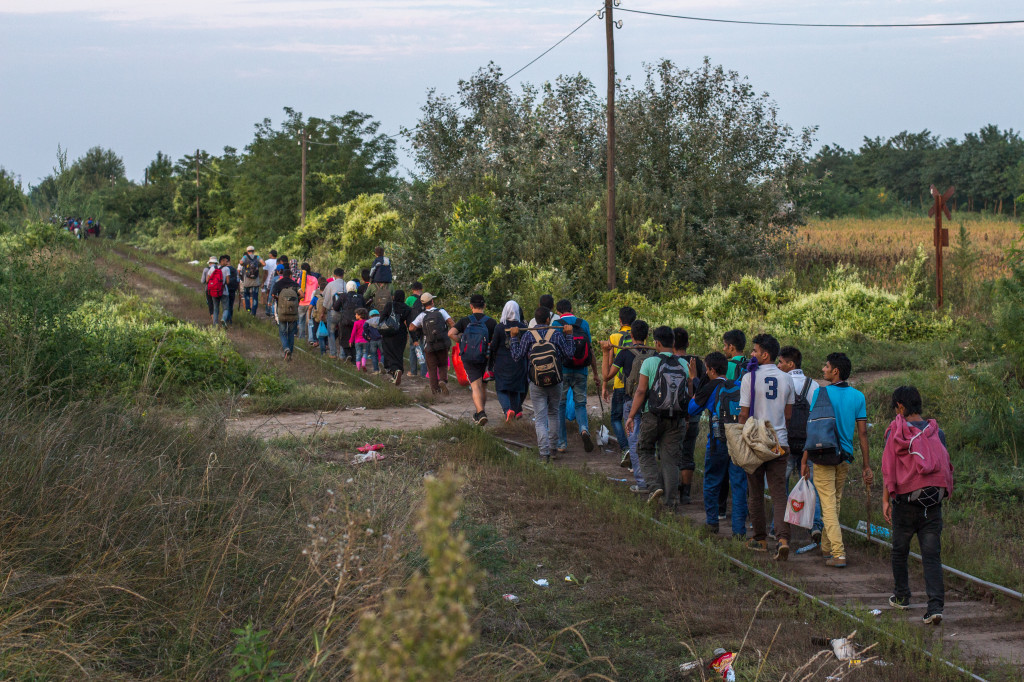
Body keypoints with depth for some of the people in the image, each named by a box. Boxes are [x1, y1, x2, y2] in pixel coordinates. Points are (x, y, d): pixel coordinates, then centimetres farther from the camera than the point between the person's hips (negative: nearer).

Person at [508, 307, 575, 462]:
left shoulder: (528, 335, -5)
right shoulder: (557, 334, -5)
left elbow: (517, 357, -4)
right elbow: (568, 354, -4)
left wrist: (513, 338, 3)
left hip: (536, 385, -1)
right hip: (555, 384, 1)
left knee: (540, 419, 1)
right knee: (553, 414, 22)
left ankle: (544, 452, -11)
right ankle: (553, 446, 26)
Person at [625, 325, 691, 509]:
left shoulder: (650, 363, -6)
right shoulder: (683, 364, 5)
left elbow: (641, 391, -10)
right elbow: (690, 393, 7)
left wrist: (631, 416, -4)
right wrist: (687, 418, 20)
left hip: (653, 417, -3)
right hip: (676, 418, 3)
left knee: (645, 451, 16)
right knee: (671, 458, 7)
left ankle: (654, 485, -4)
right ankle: (671, 500, 2)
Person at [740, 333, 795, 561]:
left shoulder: (750, 378, -8)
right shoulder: (786, 379, 5)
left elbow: (744, 414, -7)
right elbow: (789, 414, 11)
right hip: (780, 443, 3)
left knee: (755, 492, 11)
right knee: (779, 493, 0)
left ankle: (760, 538, 18)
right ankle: (783, 538, -17)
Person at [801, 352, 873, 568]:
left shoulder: (821, 393, -10)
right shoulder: (858, 397, 2)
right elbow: (862, 433, 2)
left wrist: (805, 461, -4)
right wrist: (866, 466, 6)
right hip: (845, 457, 5)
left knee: (828, 506, -3)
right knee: (835, 504, 20)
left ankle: (838, 554, -12)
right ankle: (826, 547, 33)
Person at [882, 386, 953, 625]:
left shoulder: (896, 432, -4)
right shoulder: (936, 432, 7)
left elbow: (888, 468, -7)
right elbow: (946, 466, 12)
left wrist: (886, 500, -3)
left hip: (906, 500, -3)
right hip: (933, 502, 3)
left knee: (899, 551, 18)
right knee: (932, 555, -1)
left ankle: (901, 596, 31)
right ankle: (935, 607, -13)